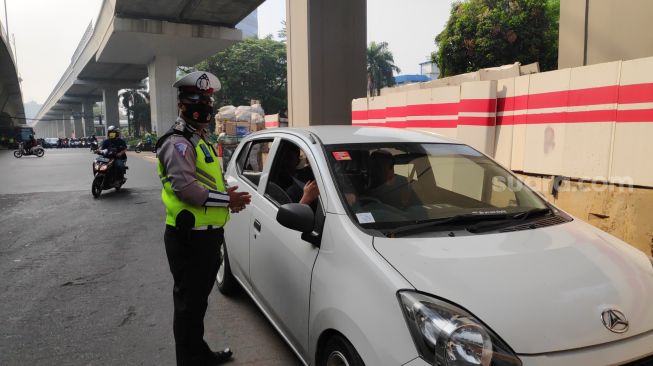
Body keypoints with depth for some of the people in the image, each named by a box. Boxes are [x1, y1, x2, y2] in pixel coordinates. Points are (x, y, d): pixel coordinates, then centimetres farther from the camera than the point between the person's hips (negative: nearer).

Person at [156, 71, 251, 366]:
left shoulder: (199, 140, 18)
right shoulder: (178, 143, -15)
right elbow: (184, 187, -27)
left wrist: (226, 192, 3)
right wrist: (227, 200, -21)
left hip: (205, 235, 10)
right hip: (189, 238, -10)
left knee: (198, 300, 21)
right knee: (189, 303, 0)